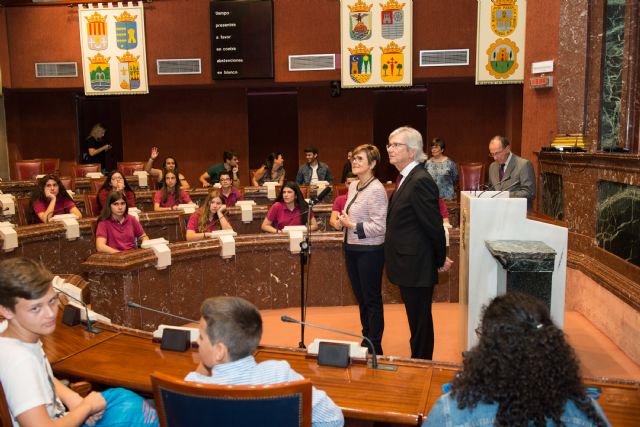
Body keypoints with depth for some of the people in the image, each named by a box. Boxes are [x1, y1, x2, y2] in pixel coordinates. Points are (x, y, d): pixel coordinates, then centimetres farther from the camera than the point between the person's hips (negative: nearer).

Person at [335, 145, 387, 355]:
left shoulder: (376, 189, -17)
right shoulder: (353, 186, 9)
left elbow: (379, 227, -20)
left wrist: (352, 225, -19)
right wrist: (344, 221, 6)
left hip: (369, 251, -8)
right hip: (352, 248, 9)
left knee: (372, 299, 4)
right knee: (360, 297, 18)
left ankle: (375, 346, 17)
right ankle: (366, 339, 33)